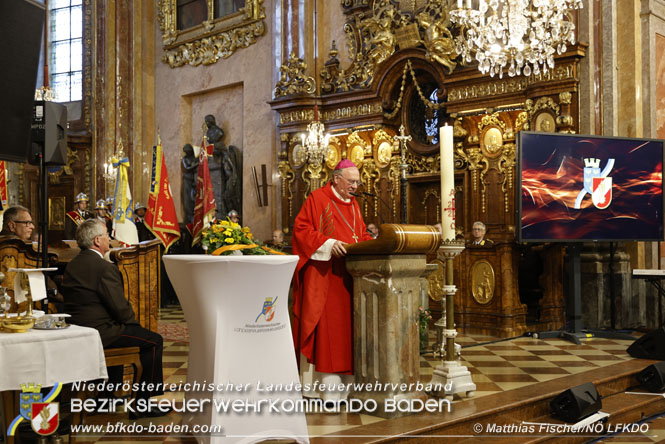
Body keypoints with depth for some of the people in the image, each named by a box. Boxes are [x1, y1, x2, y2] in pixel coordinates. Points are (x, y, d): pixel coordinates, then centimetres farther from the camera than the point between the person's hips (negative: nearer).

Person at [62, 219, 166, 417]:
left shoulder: (73, 264, 12)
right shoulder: (104, 267, -18)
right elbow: (120, 307, -18)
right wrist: (133, 322, 3)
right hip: (98, 332, -10)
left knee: (122, 330, 32)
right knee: (154, 341, -3)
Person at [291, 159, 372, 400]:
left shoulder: (353, 205, 20)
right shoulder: (317, 198, -3)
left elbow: (362, 235, 23)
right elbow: (301, 228, -9)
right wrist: (328, 243, -19)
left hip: (348, 276, 7)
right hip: (323, 275, -7)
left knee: (345, 324, 4)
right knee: (326, 325, -9)